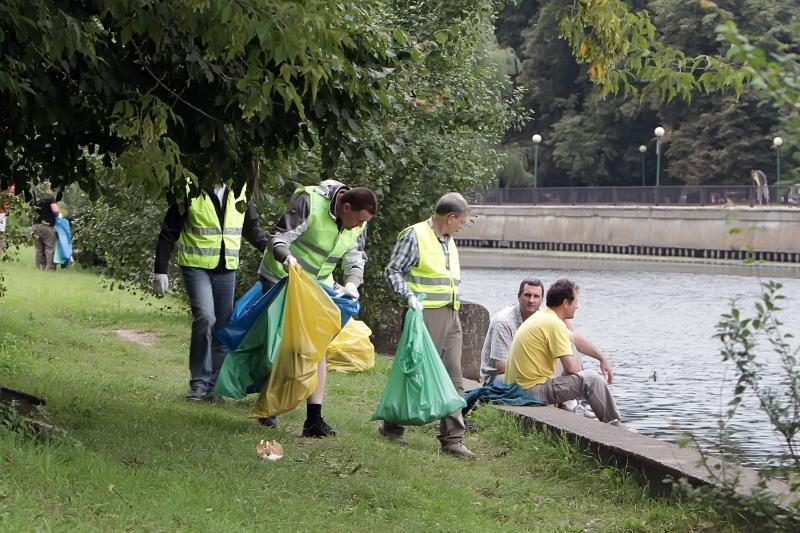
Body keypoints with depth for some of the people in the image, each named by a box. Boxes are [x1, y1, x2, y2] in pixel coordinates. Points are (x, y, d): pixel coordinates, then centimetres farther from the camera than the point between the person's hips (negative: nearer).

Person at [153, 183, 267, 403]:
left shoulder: (240, 193, 3)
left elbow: (252, 230, 15)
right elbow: (168, 233, -2)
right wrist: (160, 270, -4)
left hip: (226, 269, 5)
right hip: (196, 267, -5)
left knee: (222, 327, 6)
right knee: (205, 318, -20)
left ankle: (213, 386, 15)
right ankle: (199, 383, -11)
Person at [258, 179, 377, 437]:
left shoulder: (358, 224, -6)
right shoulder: (308, 203, -25)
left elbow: (356, 258, -2)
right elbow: (278, 237, -24)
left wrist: (351, 283, -22)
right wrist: (287, 258, -45)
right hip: (282, 278, -5)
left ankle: (314, 418, -4)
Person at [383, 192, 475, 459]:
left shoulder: (449, 242, 19)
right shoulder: (415, 235, -6)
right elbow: (393, 270, -9)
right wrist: (409, 296, -21)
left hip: (451, 316, 8)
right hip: (426, 315, -8)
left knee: (453, 379, 2)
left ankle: (453, 439, 2)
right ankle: (392, 427, 14)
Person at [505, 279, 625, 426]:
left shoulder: (540, 317, 16)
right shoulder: (554, 324, -14)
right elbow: (571, 368, -17)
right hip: (534, 392, -10)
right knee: (591, 378, -11)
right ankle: (614, 426, 0)